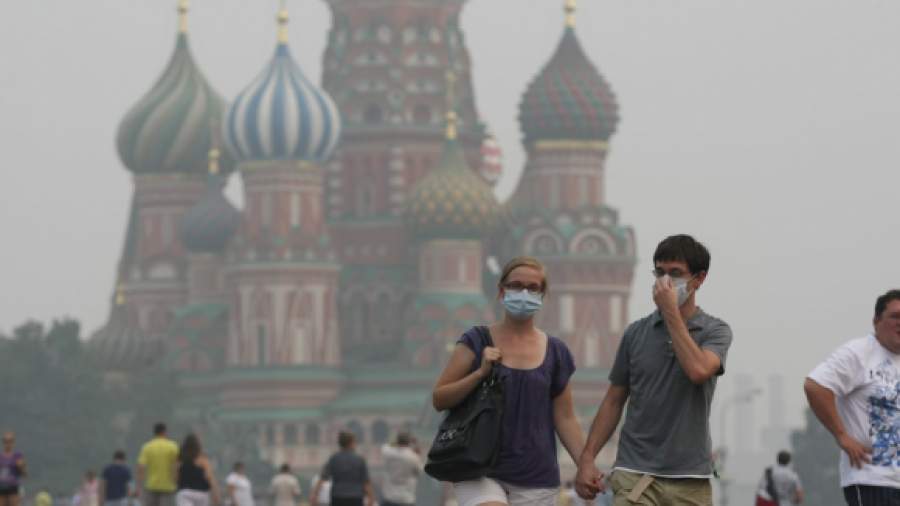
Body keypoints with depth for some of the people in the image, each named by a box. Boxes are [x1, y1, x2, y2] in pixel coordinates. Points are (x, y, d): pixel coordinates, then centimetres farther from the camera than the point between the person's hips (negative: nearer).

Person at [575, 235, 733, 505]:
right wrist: (587, 459, 2)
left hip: (690, 479, -1)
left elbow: (698, 370, -20)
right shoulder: (636, 333, 9)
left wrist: (671, 313, -13)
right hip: (635, 474, 1)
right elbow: (613, 402, 12)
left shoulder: (715, 331, 2)